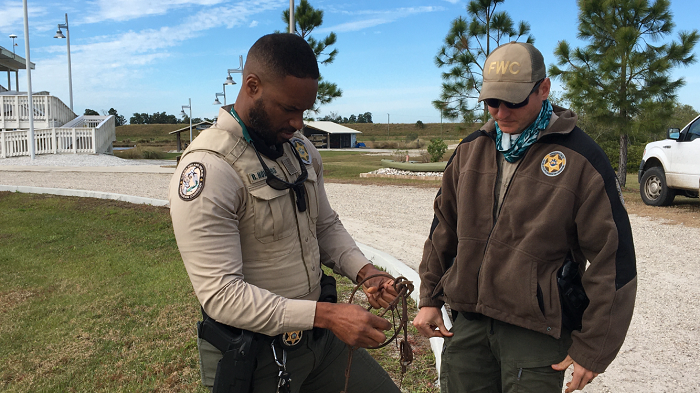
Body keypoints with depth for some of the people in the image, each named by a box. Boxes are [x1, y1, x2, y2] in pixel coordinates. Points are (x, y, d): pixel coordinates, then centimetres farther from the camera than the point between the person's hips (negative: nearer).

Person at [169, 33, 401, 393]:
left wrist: (363, 271, -7)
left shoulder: (301, 150, 3)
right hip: (254, 356, -7)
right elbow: (221, 293, -26)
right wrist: (326, 315, -30)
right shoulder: (206, 169, -23)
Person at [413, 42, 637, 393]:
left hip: (537, 333, -4)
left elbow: (612, 258, -7)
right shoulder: (471, 149, 7)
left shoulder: (581, 159, -8)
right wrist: (430, 299, 14)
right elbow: (444, 229, 15)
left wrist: (593, 349, -6)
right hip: (467, 324, 5)